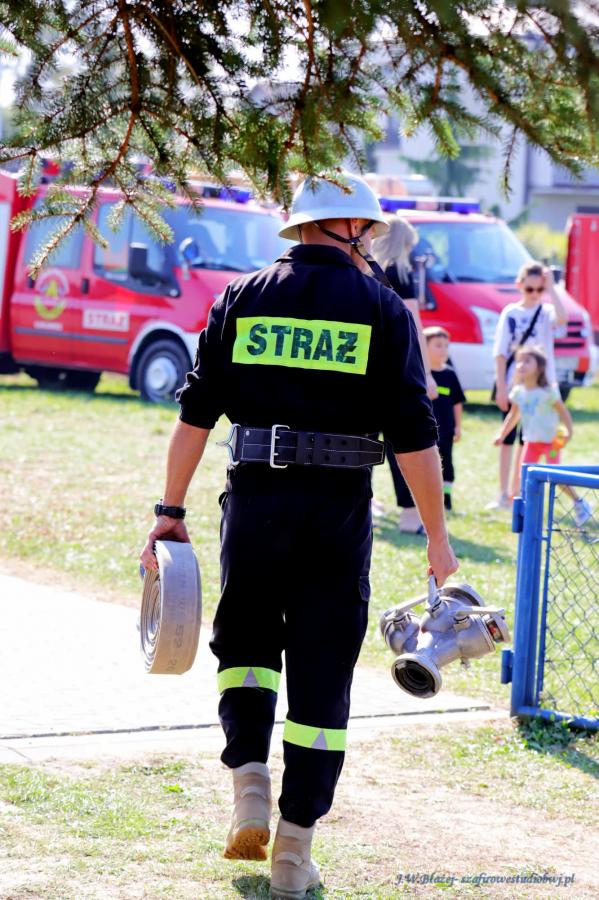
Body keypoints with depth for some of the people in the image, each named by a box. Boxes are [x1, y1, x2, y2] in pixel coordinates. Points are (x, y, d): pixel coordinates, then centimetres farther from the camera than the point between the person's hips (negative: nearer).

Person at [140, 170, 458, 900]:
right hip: (339, 508, -1)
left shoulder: (242, 298, 6)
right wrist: (437, 536, 4)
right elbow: (413, 434, -3)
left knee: (244, 640, 22)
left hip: (255, 497, 2)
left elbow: (196, 413, 4)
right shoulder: (383, 309, 1)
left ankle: (249, 777, 1)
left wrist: (171, 510, 9)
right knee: (322, 671, 5)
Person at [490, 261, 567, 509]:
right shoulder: (510, 313, 1)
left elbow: (562, 318, -26)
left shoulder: (547, 312, 0)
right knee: (507, 439, 2)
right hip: (512, 385, 0)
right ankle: (503, 495, 5)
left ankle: (516, 492, 15)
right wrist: (501, 387, -5)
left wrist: (551, 288, -21)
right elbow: (501, 352, 1)